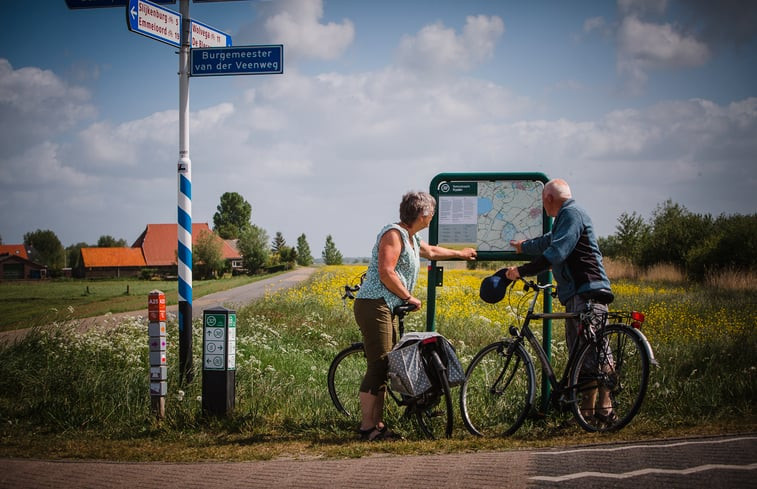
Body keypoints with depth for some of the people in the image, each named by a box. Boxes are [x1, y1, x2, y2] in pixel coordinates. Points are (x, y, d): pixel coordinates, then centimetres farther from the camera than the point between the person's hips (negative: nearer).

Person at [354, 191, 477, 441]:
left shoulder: (411, 238, 20)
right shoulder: (393, 233, -12)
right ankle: (368, 428, -10)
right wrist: (409, 297, -10)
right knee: (378, 367, -12)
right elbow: (386, 274, -20)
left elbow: (431, 251, 42)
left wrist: (460, 254, 54)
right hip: (374, 305, -11)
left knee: (384, 368, 9)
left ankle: (378, 424, 12)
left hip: (385, 308, 11)